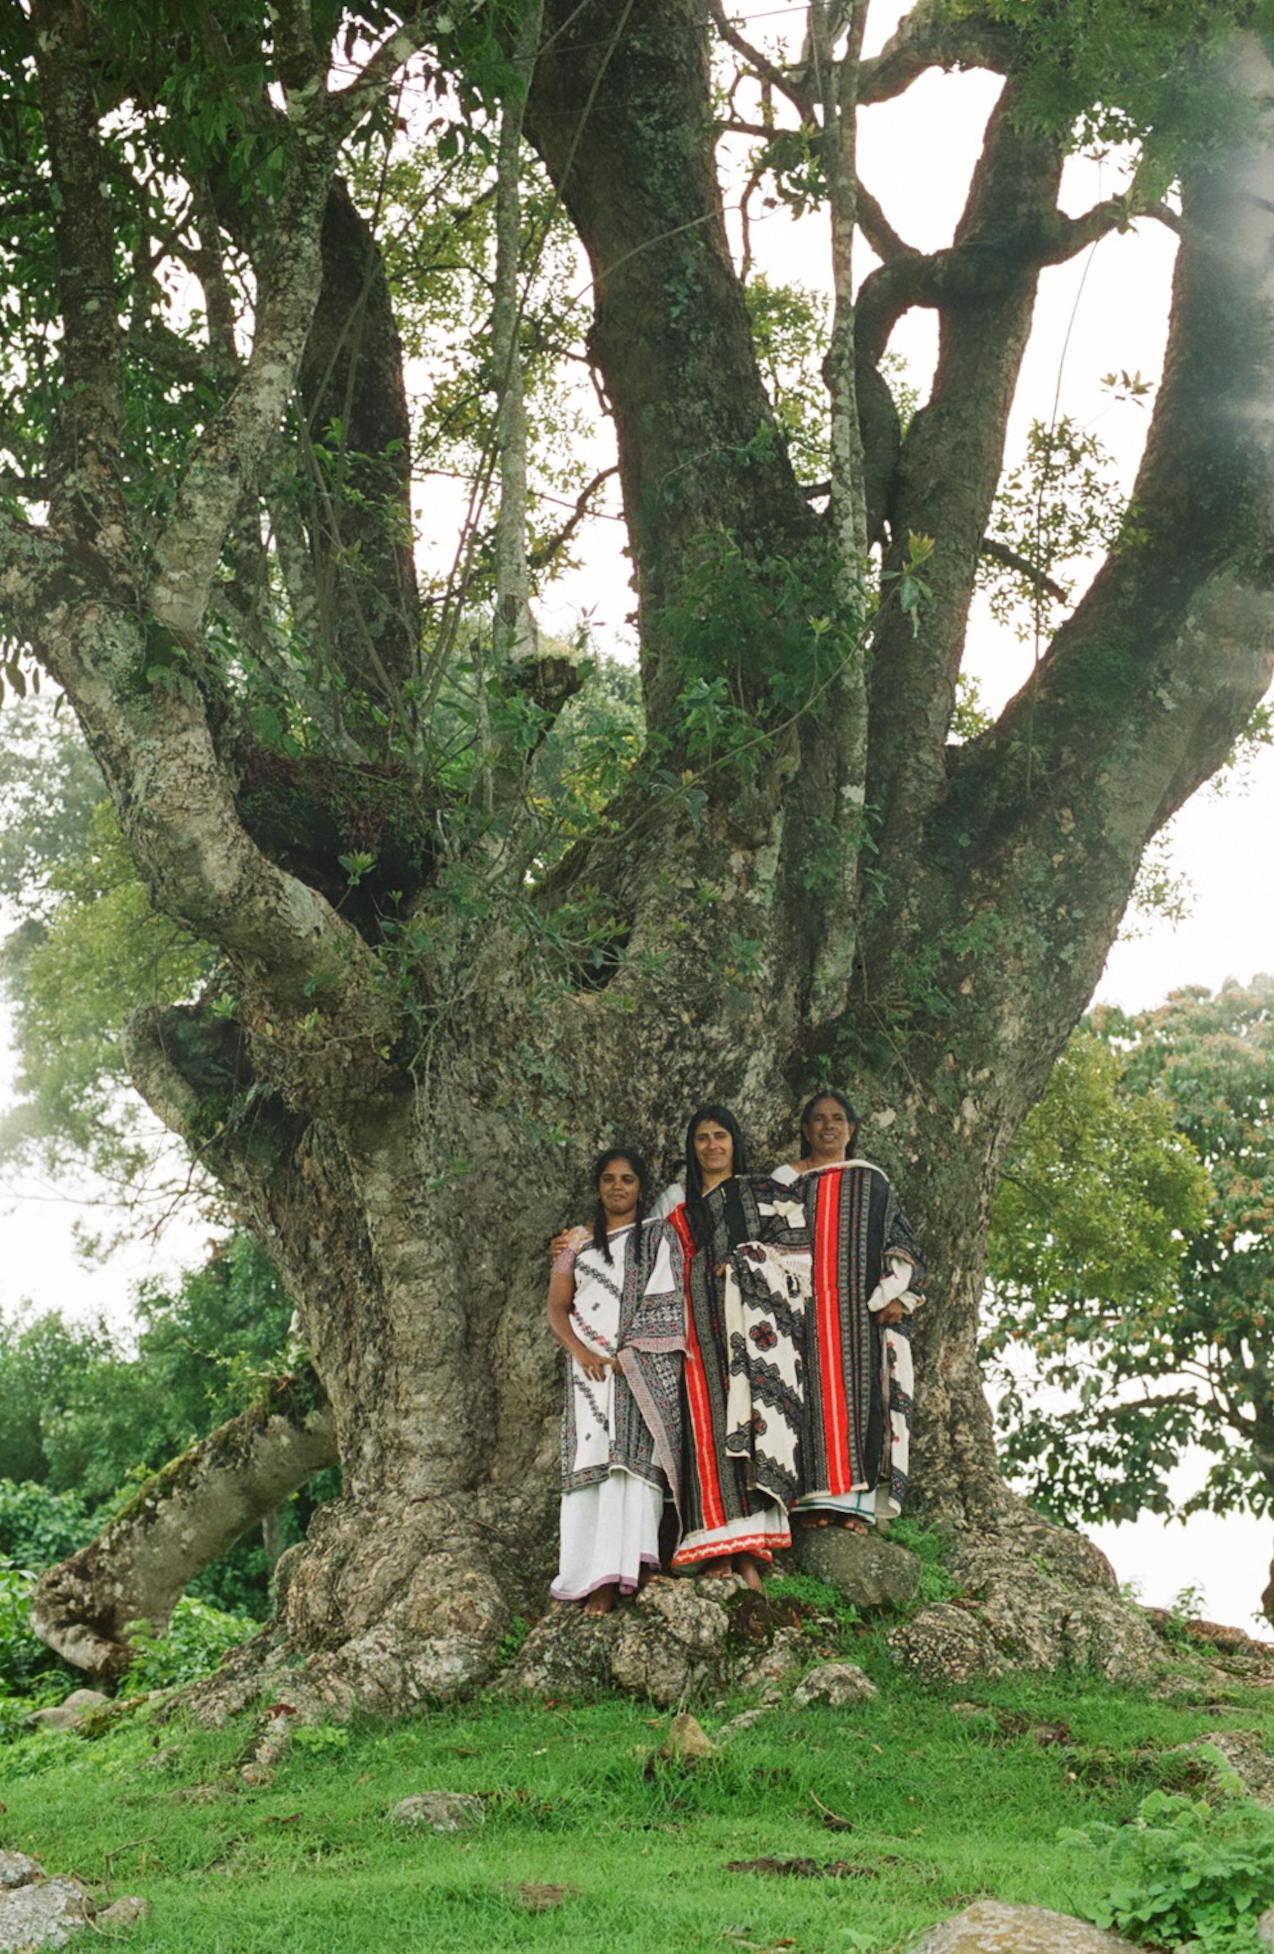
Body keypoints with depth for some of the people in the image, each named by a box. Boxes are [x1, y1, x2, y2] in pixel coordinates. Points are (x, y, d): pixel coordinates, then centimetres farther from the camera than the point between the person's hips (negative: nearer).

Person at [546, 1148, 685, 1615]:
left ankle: (611, 1575, -16)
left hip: (646, 1367, -2)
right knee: (593, 1460, -9)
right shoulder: (578, 1241, 16)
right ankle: (599, 1571, -11)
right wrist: (581, 1351, -9)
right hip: (591, 1366, 2)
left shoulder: (660, 1236, 12)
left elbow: (670, 1305, 5)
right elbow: (557, 1307, 9)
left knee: (632, 1455, -13)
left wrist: (630, 1355, -8)